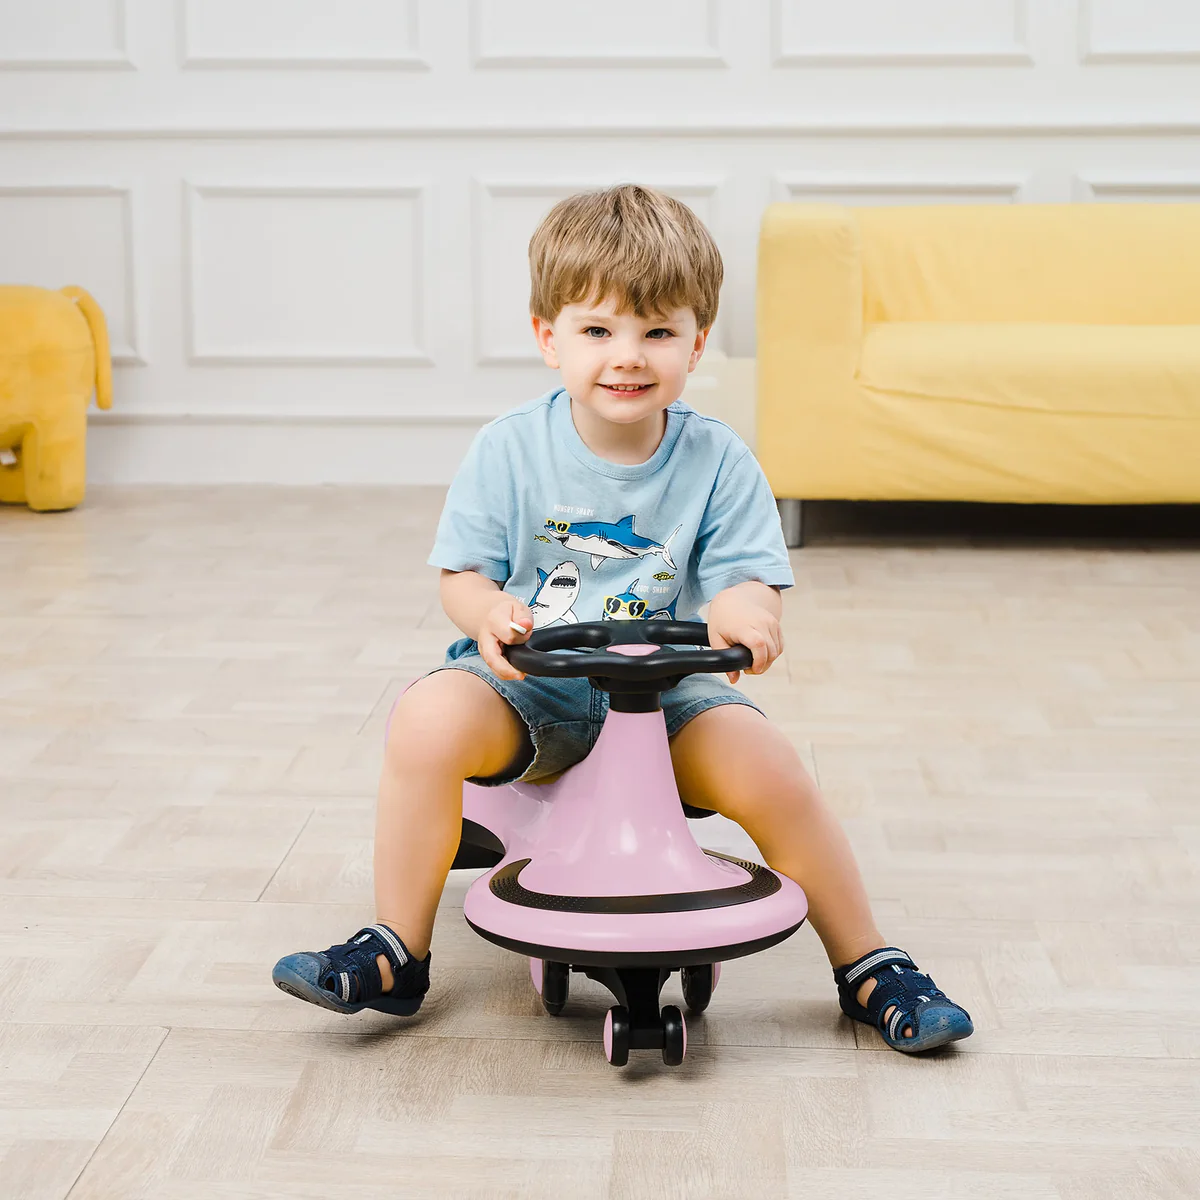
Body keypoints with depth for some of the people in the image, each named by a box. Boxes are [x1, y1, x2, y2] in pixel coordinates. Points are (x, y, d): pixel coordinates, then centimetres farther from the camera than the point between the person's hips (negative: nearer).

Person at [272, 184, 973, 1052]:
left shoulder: (717, 460, -4)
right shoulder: (510, 450, -5)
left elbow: (754, 580, -8)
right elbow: (462, 575, -1)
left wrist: (744, 609, -34)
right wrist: (489, 610, -26)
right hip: (529, 687, 0)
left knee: (769, 767, -24)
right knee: (429, 718, -30)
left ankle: (869, 968, -2)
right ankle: (395, 954, -12)